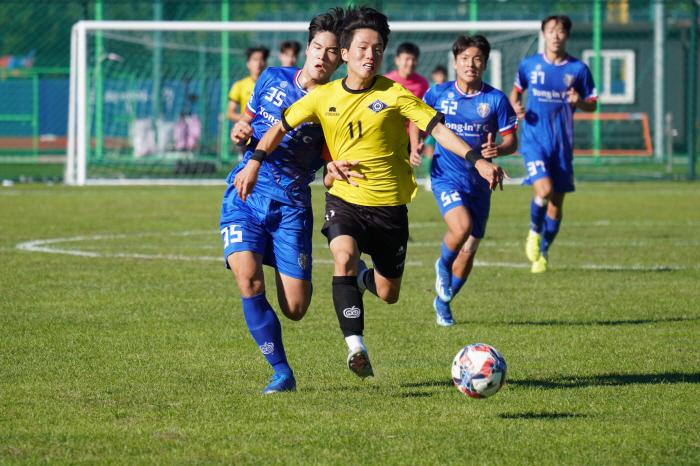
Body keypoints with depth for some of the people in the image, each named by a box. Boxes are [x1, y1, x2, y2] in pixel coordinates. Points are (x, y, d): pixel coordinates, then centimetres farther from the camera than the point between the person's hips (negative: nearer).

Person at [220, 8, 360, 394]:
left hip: (292, 203, -1)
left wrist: (334, 170, -24)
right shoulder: (272, 80, 4)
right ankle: (281, 372, -10)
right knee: (248, 278, -22)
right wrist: (240, 131, -3)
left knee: (295, 309, -7)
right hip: (246, 192, 1)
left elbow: (329, 169, 0)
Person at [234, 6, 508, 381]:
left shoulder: (394, 95, -8)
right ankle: (356, 347, -28)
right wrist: (254, 163, 0)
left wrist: (477, 160, -24)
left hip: (389, 204, 0)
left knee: (388, 294, 10)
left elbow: (436, 128, -14)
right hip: (344, 199, 0)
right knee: (344, 257, -31)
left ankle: (365, 278, 49)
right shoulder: (324, 97, 0)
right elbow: (282, 126, 11)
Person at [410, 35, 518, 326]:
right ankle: (443, 265, 5)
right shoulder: (439, 94, -2)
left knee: (468, 251, 7)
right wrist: (414, 148, -3)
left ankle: (443, 302, 32)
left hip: (478, 181, 2)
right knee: (461, 226, -29)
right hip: (446, 177, -2)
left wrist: (498, 150, -21)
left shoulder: (496, 100, -3)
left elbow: (512, 141, 1)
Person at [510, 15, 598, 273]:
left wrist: (579, 101, -15)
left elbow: (593, 104, 8)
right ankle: (534, 231, 9)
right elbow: (516, 90, 18)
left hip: (562, 142, 2)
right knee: (544, 190, -22)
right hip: (534, 138, -2)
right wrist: (516, 106, -4)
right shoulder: (529, 65, 1)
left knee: (556, 202, 6)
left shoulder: (578, 69, 0)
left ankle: (543, 253, 26)